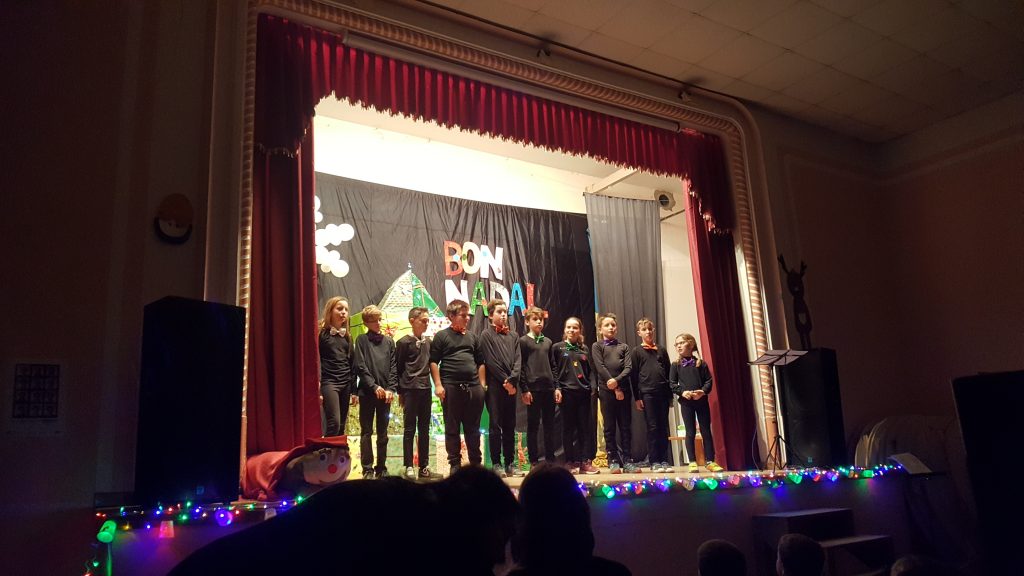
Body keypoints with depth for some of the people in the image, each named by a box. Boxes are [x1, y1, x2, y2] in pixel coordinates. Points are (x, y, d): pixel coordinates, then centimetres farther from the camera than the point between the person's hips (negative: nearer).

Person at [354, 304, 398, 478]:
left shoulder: (389, 341, 10)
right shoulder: (362, 340, 2)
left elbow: (393, 367, 7)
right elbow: (361, 367, -5)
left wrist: (391, 388, -5)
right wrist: (375, 387, -12)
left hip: (385, 393, 3)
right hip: (367, 392, -3)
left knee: (383, 433, 8)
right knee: (366, 432, 1)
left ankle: (381, 468, 16)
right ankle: (367, 469, 6)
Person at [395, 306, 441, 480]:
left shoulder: (428, 342, 12)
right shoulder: (404, 342, -4)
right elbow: (397, 368, -2)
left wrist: (435, 384, 11)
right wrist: (400, 392, -1)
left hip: (425, 389, 5)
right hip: (410, 389, -5)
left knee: (424, 429, 8)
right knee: (409, 429, -1)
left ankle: (424, 467, 14)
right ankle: (409, 467, 4)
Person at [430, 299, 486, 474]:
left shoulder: (472, 337, 15)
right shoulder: (441, 336, 2)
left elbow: (480, 362, 19)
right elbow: (433, 362, -2)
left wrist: (482, 384, 10)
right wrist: (438, 385, -9)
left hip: (473, 387, 4)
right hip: (451, 387, -4)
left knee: (473, 428, 8)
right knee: (452, 428, 3)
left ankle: (476, 462, 16)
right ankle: (455, 463, 11)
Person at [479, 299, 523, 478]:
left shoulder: (513, 336, 15)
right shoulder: (486, 335, 1)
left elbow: (517, 360, 6)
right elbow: (490, 362, -7)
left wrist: (512, 380, -9)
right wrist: (505, 381, -10)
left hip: (511, 386, 5)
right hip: (495, 386, -5)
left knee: (510, 426, 7)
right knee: (496, 425, -2)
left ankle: (510, 463, 12)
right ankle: (496, 463, 2)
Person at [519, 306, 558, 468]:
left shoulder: (547, 342, 15)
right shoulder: (523, 341, 0)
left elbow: (552, 366, 16)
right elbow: (520, 367, -5)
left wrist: (557, 387, 8)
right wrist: (524, 390, -12)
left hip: (548, 388, 5)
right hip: (533, 388, -5)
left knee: (549, 424, 7)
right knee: (533, 425, 0)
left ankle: (550, 459, 14)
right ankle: (534, 461, 6)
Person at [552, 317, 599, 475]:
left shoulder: (584, 349, 16)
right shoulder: (557, 348, 6)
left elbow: (590, 370, 15)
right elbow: (554, 370, 1)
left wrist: (593, 386, 1)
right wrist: (557, 388, -9)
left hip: (584, 391, 3)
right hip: (566, 391, -3)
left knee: (586, 427, 2)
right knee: (568, 428, 1)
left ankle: (585, 462, 6)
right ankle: (571, 462, 7)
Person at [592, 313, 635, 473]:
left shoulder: (623, 346, 15)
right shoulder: (596, 346, 7)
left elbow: (628, 367, 3)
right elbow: (600, 367, -4)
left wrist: (617, 380, -16)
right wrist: (615, 388, -11)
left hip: (623, 389, 2)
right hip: (606, 390, -2)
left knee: (626, 426, 2)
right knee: (610, 427, 0)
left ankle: (627, 460, 7)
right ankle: (613, 460, 4)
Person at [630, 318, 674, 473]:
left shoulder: (662, 350, 15)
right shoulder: (637, 351, 6)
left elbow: (669, 373, 15)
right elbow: (634, 376, 2)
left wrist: (670, 394, 9)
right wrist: (637, 397, -4)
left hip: (663, 392, 3)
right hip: (647, 393, -3)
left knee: (664, 428, 4)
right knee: (652, 427, -2)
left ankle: (664, 460, 9)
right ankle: (654, 461, 3)